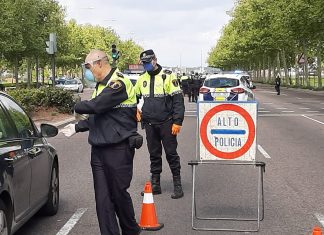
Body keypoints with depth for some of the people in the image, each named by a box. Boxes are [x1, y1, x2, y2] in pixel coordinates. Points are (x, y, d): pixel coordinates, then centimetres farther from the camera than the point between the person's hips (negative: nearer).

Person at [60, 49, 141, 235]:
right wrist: (77, 127, 17)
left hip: (119, 148, -8)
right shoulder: (101, 85, 17)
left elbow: (96, 106, -25)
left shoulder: (118, 83, -14)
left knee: (119, 193, 4)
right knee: (102, 197, 6)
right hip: (99, 149, 8)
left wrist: (78, 106, -6)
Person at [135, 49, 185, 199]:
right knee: (154, 155, 12)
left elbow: (178, 100, -10)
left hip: (166, 123, -5)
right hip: (149, 124, 5)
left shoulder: (168, 76, -7)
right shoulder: (142, 79, 10)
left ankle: (177, 185, 8)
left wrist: (177, 122, -15)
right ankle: (155, 185, 20)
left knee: (171, 153, 0)